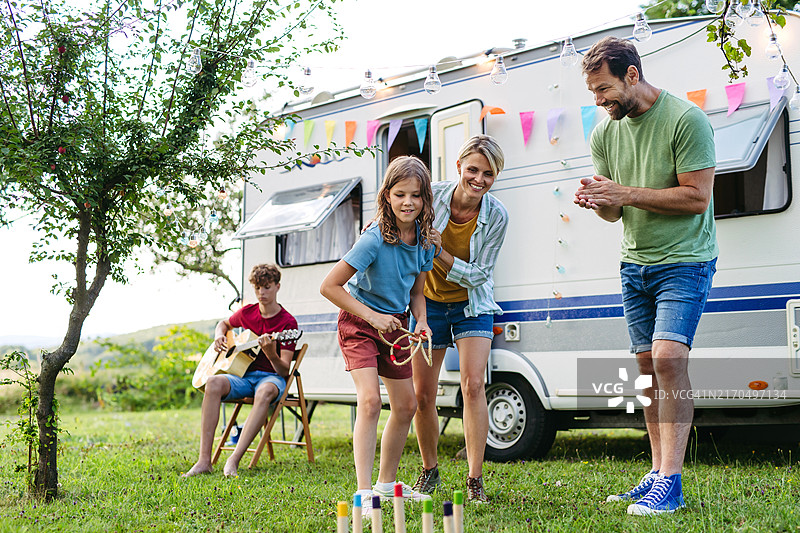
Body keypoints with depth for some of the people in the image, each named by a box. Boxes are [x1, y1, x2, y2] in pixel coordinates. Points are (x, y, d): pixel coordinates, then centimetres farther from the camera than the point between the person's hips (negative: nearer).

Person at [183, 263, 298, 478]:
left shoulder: (287, 322, -5)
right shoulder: (246, 313, 9)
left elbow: (284, 370, -10)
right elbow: (224, 324, 32)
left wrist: (271, 355, -31)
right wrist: (219, 337, 9)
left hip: (271, 377, -4)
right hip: (243, 374, 4)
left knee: (265, 391, -41)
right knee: (214, 383, -30)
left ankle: (234, 460, -46)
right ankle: (204, 460, -36)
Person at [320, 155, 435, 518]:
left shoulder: (424, 242, -6)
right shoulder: (374, 240, -26)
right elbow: (329, 286, -24)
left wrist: (421, 321, -11)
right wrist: (371, 316, -25)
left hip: (394, 323, 7)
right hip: (359, 322, -7)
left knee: (406, 405, 11)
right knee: (369, 400, -22)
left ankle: (387, 482, 28)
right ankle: (364, 492, -20)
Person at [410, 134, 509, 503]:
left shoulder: (496, 217, -18)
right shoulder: (432, 196, -17)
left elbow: (478, 275, -16)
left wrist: (440, 252, -30)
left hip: (472, 305, -1)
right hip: (428, 302, 1)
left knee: (473, 384, -17)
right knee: (422, 395, 2)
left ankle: (475, 480, -9)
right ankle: (429, 471, 24)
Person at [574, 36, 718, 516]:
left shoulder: (687, 120, -14)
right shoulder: (606, 132, 7)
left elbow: (697, 197, -17)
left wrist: (627, 194, -21)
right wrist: (597, 201, -11)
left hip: (684, 261, -6)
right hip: (635, 263, 7)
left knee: (668, 356, -18)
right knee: (648, 364, 6)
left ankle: (670, 483, -15)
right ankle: (659, 473, 14)